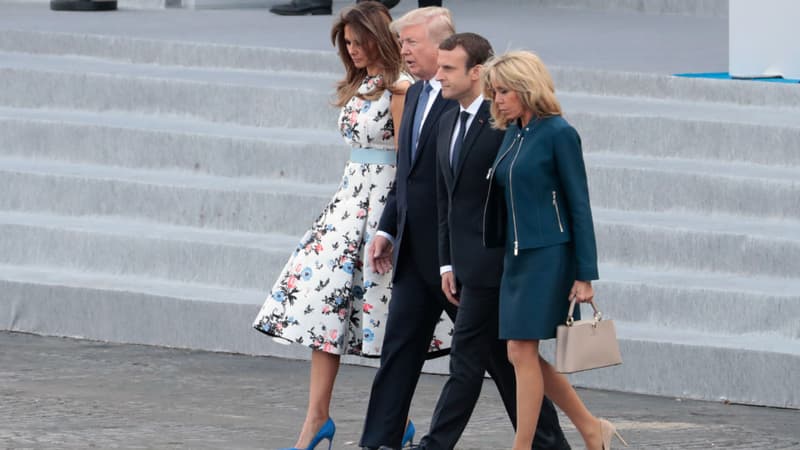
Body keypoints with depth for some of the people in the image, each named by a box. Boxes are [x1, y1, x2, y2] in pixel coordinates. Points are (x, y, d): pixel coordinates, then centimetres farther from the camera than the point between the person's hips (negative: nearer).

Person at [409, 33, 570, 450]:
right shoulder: (448, 123, 14)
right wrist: (448, 262, 16)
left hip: (492, 261, -9)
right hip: (469, 264, 9)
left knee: (467, 360, -6)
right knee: (504, 361, 11)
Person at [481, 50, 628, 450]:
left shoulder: (558, 134, -10)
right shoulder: (512, 134, 11)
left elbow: (579, 204, -10)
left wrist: (585, 274, -13)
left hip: (549, 256, -8)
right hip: (516, 255, 8)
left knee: (523, 350, -8)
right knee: (520, 354, 7)